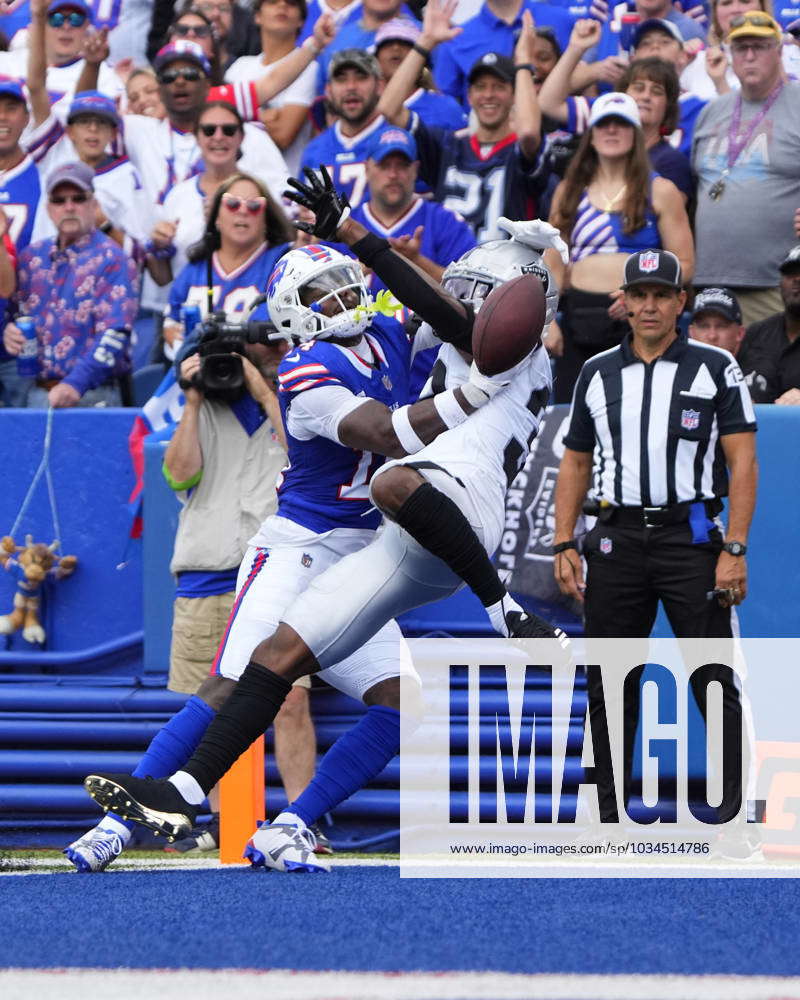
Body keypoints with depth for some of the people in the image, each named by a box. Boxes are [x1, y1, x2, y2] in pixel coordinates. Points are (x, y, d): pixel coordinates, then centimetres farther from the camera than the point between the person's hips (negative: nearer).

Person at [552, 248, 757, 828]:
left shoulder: (716, 368, 2)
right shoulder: (597, 374, 13)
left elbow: (742, 463, -2)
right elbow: (576, 463, 17)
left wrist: (734, 550, -10)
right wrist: (564, 545, 7)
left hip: (690, 536, -3)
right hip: (617, 539, 3)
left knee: (713, 679, -6)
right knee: (609, 685, 5)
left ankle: (739, 807, -2)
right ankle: (610, 817, 12)